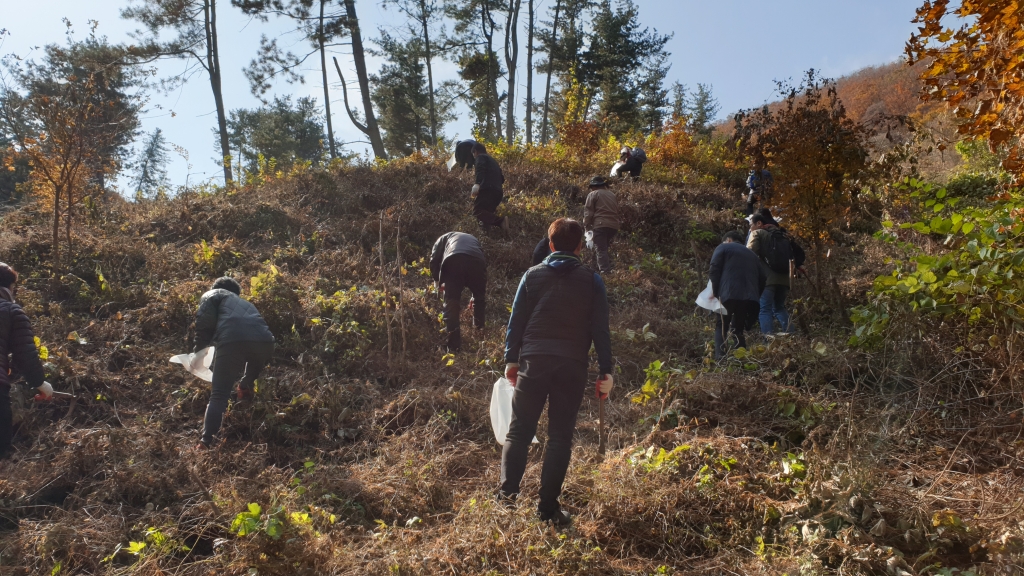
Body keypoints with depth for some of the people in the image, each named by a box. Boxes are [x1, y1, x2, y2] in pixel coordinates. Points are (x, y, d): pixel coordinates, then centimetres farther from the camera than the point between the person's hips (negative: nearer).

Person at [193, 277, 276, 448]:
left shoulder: (212, 295, 29)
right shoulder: (245, 303, 45)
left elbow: (205, 320, 8)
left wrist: (200, 349, 18)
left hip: (233, 341, -4)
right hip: (264, 341, 4)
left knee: (219, 395, -1)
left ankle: (206, 442, -10)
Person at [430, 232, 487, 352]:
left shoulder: (445, 237, 35)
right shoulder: (474, 239, 43)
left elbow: (434, 259, 17)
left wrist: (438, 281, 30)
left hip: (453, 261, -2)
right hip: (477, 262, 2)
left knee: (451, 302, 4)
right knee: (480, 299, 26)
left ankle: (453, 346, 0)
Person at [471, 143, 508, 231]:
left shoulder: (481, 157, 9)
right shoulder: (493, 161, 35)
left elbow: (480, 169, -13)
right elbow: (502, 179, 33)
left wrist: (477, 184, -26)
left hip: (487, 190, -9)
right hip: (498, 192, 9)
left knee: (477, 211, -19)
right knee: (486, 213, 13)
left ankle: (501, 221, -37)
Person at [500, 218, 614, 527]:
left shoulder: (532, 275, 7)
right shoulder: (591, 280, 4)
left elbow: (516, 320, 5)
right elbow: (600, 328, 2)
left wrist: (511, 359, 11)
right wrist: (605, 371, 5)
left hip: (533, 360, 1)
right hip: (572, 365, 0)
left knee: (519, 430, 11)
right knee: (560, 436, 6)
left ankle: (508, 490, -2)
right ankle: (548, 506, 7)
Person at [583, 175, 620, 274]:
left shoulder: (593, 194, 3)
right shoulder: (612, 194, 23)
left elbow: (588, 212, -4)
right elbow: (617, 210, 24)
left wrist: (586, 224, 2)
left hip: (600, 225, -6)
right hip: (614, 225, 7)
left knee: (601, 250, -7)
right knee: (605, 248, 21)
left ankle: (605, 272, -17)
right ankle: (608, 268, 18)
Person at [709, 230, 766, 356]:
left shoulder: (723, 247, 14)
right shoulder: (751, 254, 30)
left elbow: (715, 269, -1)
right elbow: (763, 278, 23)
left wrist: (715, 292, 2)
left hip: (729, 295, -5)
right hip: (749, 297, 5)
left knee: (721, 326, 4)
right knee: (738, 328, 16)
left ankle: (719, 357, -13)